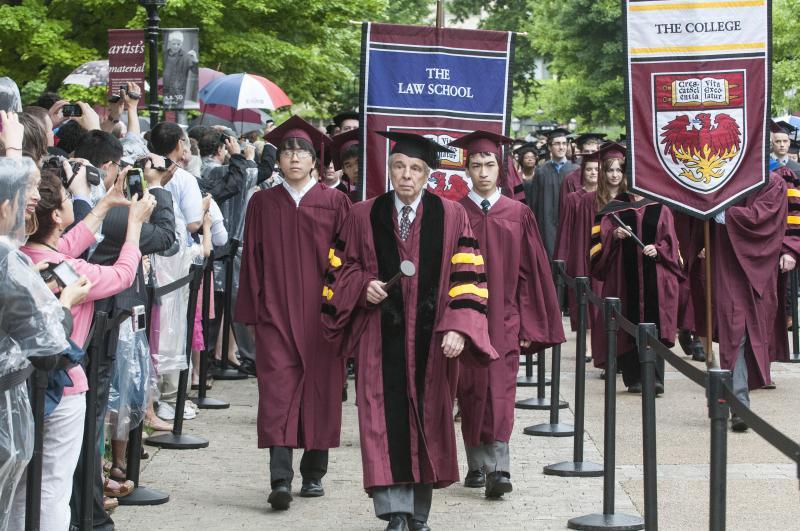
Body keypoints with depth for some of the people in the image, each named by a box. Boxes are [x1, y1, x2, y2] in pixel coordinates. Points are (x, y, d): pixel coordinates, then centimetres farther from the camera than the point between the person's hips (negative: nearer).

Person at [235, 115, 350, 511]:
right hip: (275, 311, 0)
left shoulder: (335, 203, 3)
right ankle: (280, 478, -17)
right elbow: (251, 259, 9)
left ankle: (314, 473, 18)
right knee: (277, 389, -10)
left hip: (321, 313, 0)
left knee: (319, 390, 5)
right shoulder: (262, 203, 8)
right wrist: (251, 311, 5)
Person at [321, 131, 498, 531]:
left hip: (431, 338, 0)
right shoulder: (363, 216, 5)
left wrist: (457, 328, -15)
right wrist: (364, 286, -10)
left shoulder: (451, 217, 2)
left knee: (427, 420, 6)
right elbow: (341, 270, 11)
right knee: (386, 421, -7)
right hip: (381, 336, 0)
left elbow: (466, 277, -3)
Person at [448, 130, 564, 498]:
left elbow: (529, 272, 4)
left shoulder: (518, 215, 4)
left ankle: (498, 468, -16)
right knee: (471, 391, 6)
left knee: (499, 392, -10)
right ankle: (477, 465, 17)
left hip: (504, 318, -1)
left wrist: (528, 326, 0)